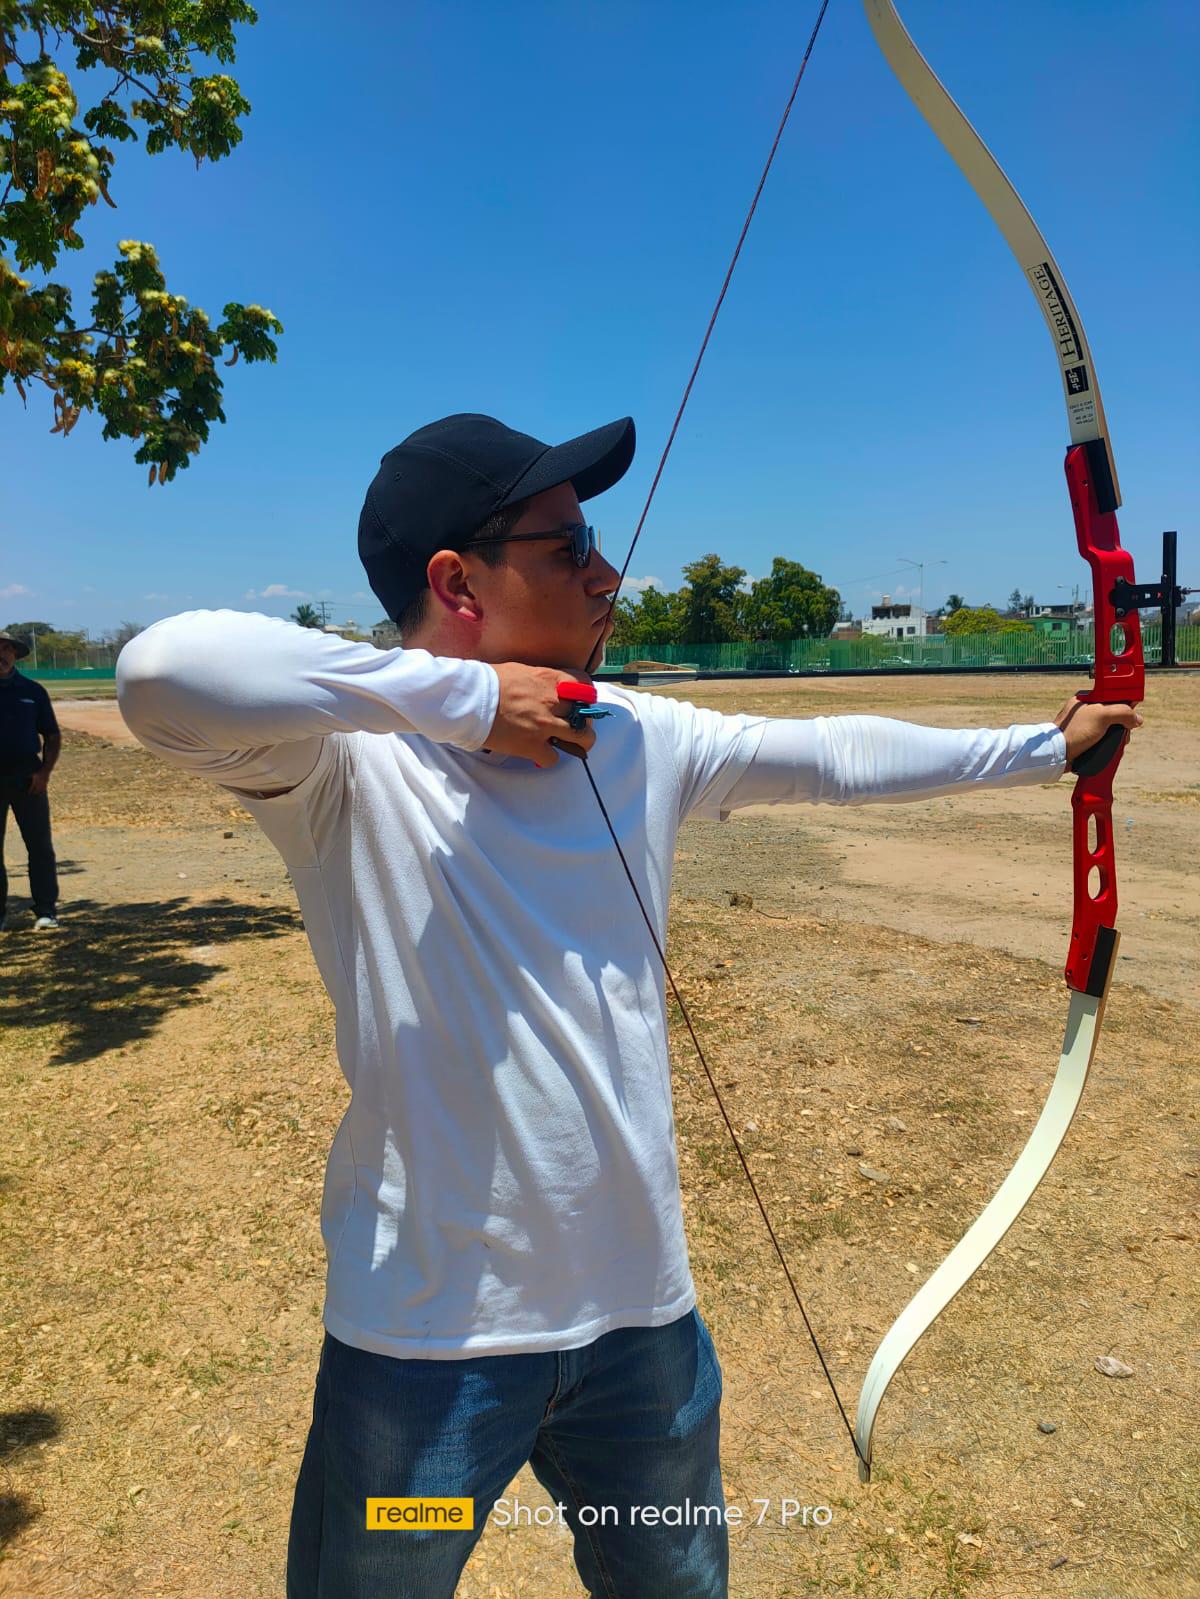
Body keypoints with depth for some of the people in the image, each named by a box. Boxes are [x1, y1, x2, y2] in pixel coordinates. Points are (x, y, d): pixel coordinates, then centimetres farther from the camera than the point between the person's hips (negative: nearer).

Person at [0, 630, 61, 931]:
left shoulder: (32, 691, 8)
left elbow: (52, 736, 10)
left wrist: (44, 772, -4)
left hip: (27, 778, 0)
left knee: (40, 846, -1)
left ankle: (46, 911, 5)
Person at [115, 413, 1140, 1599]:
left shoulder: (639, 741, -1)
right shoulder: (351, 757, -18)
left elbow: (834, 756, 8)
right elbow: (163, 671, -36)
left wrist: (1046, 744, 15)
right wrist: (460, 697, -30)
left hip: (640, 1306, 5)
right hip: (428, 1333, -4)